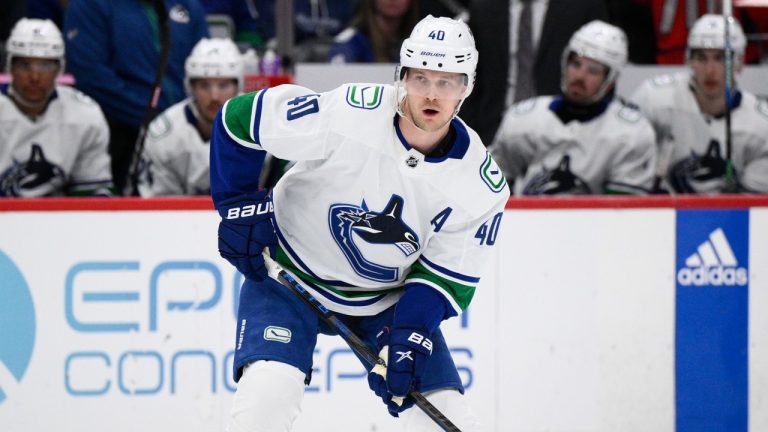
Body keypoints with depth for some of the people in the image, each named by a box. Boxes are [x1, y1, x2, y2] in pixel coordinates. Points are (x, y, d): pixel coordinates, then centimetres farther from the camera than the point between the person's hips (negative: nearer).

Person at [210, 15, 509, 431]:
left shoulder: (480, 184, -16)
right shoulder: (346, 113, -27)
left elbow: (447, 276, -9)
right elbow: (239, 118, -16)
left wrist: (410, 335, -23)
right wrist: (238, 206, -14)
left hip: (389, 297, 3)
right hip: (292, 276, -3)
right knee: (269, 390, -26)